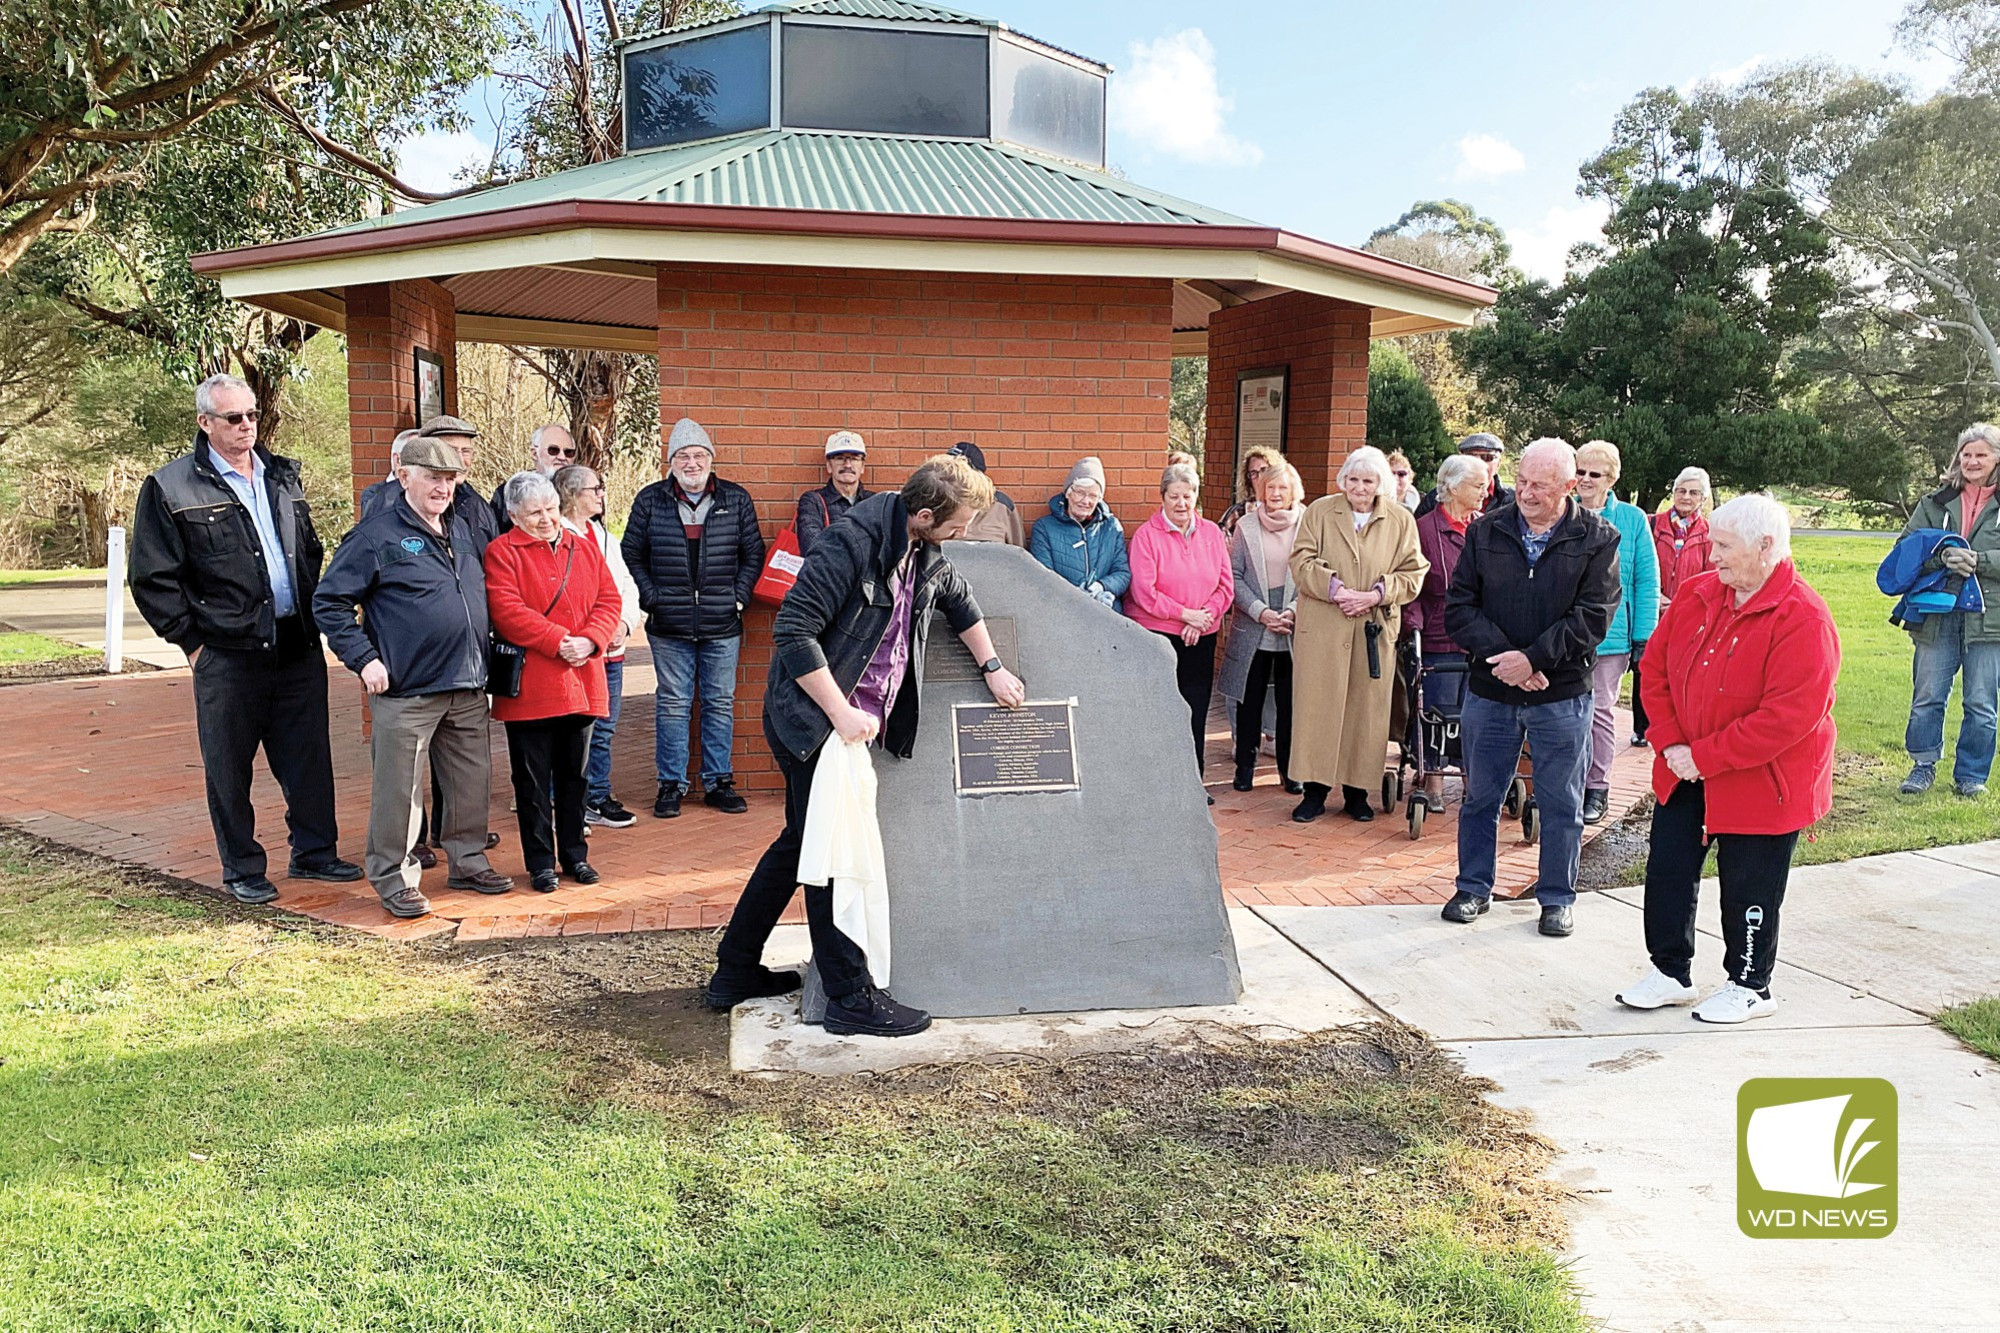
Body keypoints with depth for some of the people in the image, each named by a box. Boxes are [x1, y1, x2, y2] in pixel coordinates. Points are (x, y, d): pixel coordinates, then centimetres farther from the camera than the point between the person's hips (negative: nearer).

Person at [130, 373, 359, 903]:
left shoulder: (283, 476, 13)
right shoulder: (170, 488, -4)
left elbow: (311, 552, 22)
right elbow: (153, 579, -3)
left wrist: (312, 616, 12)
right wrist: (192, 640, -5)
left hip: (300, 646, 5)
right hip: (229, 656, -4)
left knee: (310, 756, 10)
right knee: (229, 768, 5)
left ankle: (314, 851, 23)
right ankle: (242, 869, 18)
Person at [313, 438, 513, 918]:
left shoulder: (462, 529, 14)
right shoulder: (377, 534, -6)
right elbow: (329, 602, -5)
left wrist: (484, 660, 17)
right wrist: (363, 658, -12)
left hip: (468, 687, 6)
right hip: (406, 690, -6)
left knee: (473, 781, 13)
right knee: (401, 788, 0)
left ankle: (468, 861, 28)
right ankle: (396, 878, 12)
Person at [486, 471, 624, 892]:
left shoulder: (584, 547, 12)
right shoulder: (502, 552, -3)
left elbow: (609, 600, 5)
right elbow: (507, 612, -15)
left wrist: (589, 641, -12)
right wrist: (559, 641, -20)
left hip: (581, 684, 4)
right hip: (529, 687, -4)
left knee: (574, 775, 14)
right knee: (533, 780, 4)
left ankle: (575, 854, 26)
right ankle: (540, 862, 15)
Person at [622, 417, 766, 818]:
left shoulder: (736, 499, 4)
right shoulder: (650, 500, 2)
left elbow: (753, 553, 9)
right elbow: (632, 551, 9)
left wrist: (739, 595, 1)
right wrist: (651, 596, 1)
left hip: (722, 625, 1)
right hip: (670, 626, -1)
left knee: (720, 705, 7)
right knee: (672, 705, 5)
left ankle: (718, 782, 18)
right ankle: (671, 784, 15)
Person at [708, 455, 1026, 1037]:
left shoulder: (925, 553, 5)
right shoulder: (852, 542, -22)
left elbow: (958, 600, 26)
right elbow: (793, 632, -24)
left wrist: (992, 668, 24)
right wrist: (842, 714, -24)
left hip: (857, 720, 10)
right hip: (815, 720, -10)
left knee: (803, 842, 17)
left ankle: (735, 971, 29)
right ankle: (851, 998, 7)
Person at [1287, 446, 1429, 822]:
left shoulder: (1401, 520, 7)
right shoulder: (1319, 511, 4)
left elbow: (1413, 573, 4)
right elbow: (1302, 561, -3)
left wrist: (1377, 595, -12)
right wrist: (1336, 590, -18)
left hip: (1376, 630, 1)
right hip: (1322, 629, -1)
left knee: (1367, 710, 6)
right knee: (1318, 706, 0)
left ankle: (1356, 791, 18)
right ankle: (1315, 791, 9)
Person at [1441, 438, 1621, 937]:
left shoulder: (1597, 539, -4)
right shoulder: (1486, 531, 2)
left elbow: (1593, 615, -11)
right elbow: (1459, 607, -2)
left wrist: (1533, 659, -19)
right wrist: (1499, 656, -15)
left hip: (1562, 695, -2)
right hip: (1489, 690, 2)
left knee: (1561, 803, 9)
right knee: (1480, 796, 12)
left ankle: (1557, 897, 24)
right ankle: (1474, 887, 27)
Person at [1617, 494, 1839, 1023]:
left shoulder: (1803, 619, -21)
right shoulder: (1695, 595, -1)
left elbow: (1788, 717, -26)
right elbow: (1656, 670, 5)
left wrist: (1704, 757, -23)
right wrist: (1671, 744, -7)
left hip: (1760, 782, -6)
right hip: (1685, 773, 6)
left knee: (1748, 890, 8)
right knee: (1667, 871, 13)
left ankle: (1749, 987, 29)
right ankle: (1670, 972, 30)